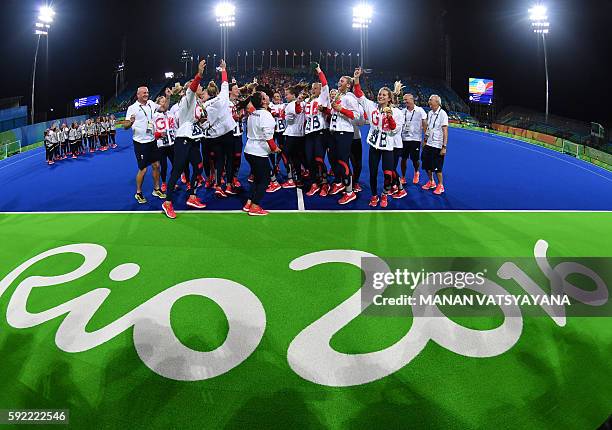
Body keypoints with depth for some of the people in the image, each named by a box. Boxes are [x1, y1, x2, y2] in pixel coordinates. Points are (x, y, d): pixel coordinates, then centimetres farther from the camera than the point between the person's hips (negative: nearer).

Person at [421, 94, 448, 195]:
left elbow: (445, 132, -16)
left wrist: (444, 147, -18)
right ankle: (431, 182, 33)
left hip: (437, 146, -7)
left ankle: (440, 186, 16)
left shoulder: (442, 114, -14)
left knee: (437, 167, -1)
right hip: (428, 144, 7)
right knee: (427, 166, 13)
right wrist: (425, 140, 16)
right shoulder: (430, 113, 7)